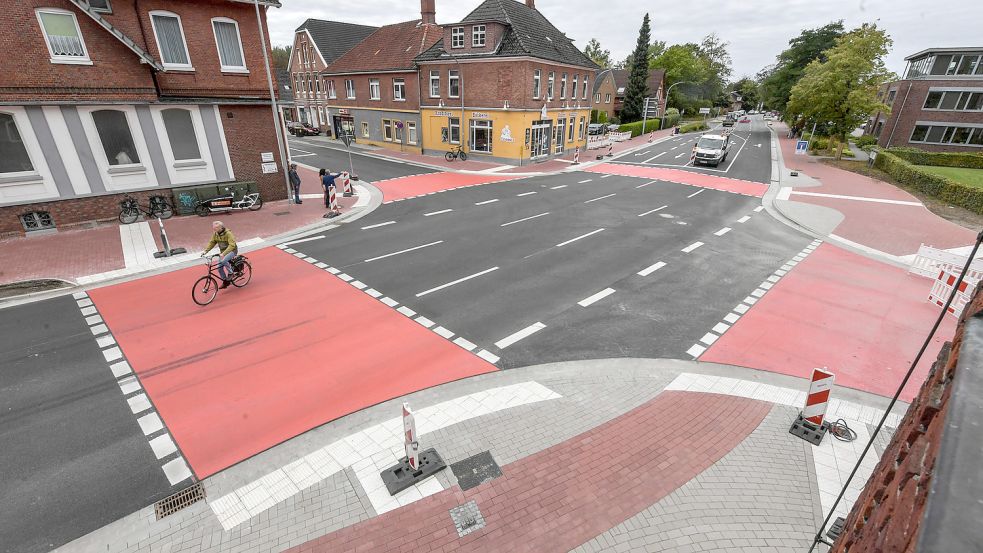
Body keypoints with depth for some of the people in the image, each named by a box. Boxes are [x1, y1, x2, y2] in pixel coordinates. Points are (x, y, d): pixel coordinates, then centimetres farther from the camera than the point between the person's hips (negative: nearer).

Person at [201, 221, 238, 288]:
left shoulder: (228, 233, -23)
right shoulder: (215, 234, -1)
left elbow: (232, 245, -32)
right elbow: (211, 243, 3)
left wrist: (224, 253, -41)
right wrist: (205, 251, -11)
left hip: (232, 251, -7)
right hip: (223, 252, 7)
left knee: (223, 261, -33)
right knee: (219, 267, 0)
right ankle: (225, 281, 17)